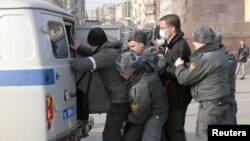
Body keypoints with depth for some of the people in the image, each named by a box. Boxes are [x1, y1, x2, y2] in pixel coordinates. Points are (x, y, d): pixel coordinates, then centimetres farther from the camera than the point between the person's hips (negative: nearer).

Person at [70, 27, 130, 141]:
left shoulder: (106, 55, -19)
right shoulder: (115, 50, 10)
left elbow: (82, 65, -32)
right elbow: (96, 57, 26)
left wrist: (71, 61, -12)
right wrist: (79, 48, 23)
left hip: (120, 100, -9)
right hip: (128, 97, 9)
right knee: (114, 132, 23)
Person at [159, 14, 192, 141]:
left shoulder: (181, 45, -18)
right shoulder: (171, 45, 14)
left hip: (178, 95, -10)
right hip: (171, 94, 10)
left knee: (174, 129, -3)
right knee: (168, 127, 17)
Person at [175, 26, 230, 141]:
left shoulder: (203, 59, -20)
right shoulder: (221, 55, 10)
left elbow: (184, 79, -14)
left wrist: (179, 66, 4)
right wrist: (188, 66, 15)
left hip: (210, 105, -10)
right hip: (223, 102, 10)